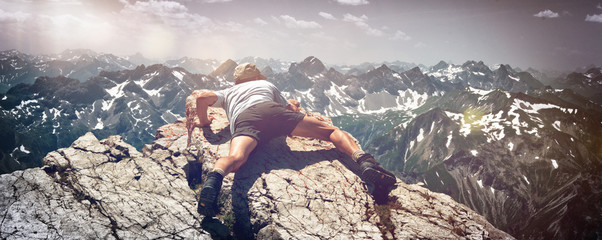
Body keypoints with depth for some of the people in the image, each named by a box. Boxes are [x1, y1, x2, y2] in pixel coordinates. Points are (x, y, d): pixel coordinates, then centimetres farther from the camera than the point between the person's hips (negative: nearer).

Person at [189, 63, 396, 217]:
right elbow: (292, 109, 42)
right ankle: (363, 160, -22)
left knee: (236, 157, -29)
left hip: (242, 119, 0)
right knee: (331, 131, 4)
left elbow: (202, 98, 23)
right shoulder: (266, 84, 41)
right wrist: (292, 105, 65)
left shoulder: (228, 92, 41)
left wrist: (203, 121, 40)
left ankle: (215, 177, -63)